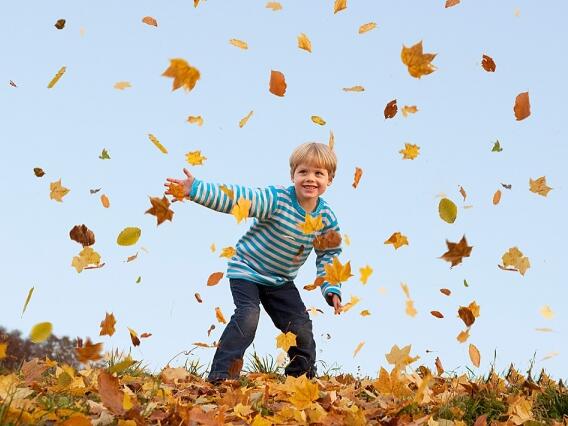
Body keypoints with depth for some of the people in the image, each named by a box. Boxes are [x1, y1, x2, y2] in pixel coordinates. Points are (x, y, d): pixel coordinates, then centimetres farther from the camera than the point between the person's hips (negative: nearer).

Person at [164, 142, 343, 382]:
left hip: (281, 281, 5)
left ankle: (304, 374, 28)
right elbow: (235, 198, -32)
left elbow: (329, 255, 4)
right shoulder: (277, 199, -24)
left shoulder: (327, 218, -9)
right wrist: (195, 189, -42)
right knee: (247, 317, -23)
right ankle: (219, 376, -16)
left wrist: (332, 289, -7)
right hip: (247, 270, -5)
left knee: (301, 326, 4)